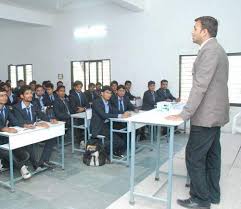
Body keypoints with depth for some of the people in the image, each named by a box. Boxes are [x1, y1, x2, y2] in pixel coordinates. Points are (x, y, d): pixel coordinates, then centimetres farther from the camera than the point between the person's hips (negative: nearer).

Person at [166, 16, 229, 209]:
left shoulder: (209, 50, -17)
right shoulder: (217, 49, 15)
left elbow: (200, 85, -24)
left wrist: (184, 114, -21)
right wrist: (189, 107, 21)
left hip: (206, 115, -10)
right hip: (214, 113, 10)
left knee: (194, 157, -2)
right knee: (211, 155, 16)